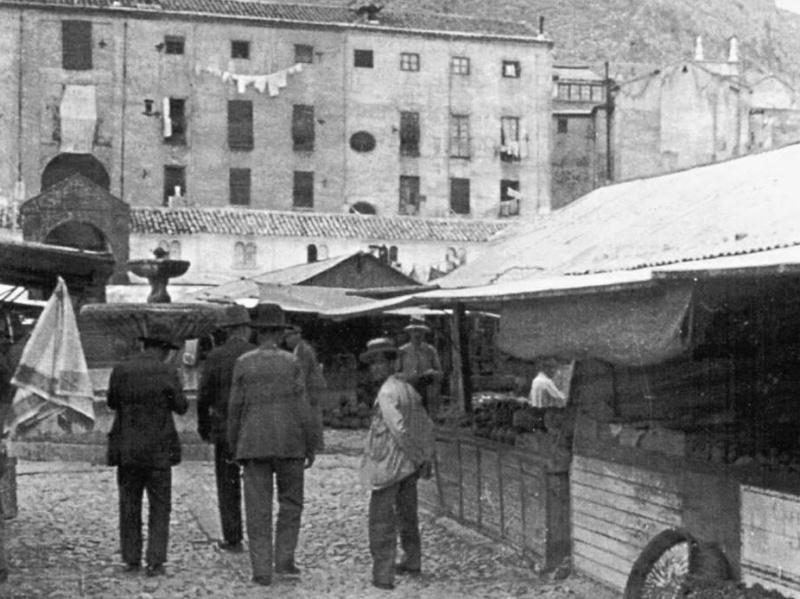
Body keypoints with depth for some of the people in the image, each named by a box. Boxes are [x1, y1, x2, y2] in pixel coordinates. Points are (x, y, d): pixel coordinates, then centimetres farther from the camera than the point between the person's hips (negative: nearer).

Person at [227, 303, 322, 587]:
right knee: (290, 502, 16)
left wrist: (235, 448, 12)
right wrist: (311, 446, 2)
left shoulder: (243, 364, -2)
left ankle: (262, 570, 4)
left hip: (254, 445, 1)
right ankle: (284, 558, 9)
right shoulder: (291, 363, -4)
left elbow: (235, 409, 1)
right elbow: (302, 408, -6)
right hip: (289, 444, -1)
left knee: (258, 509, 5)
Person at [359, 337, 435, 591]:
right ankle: (412, 562, 35)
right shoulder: (409, 389, 9)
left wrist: (416, 456, -13)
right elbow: (427, 427, 11)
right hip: (408, 466, 8)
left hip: (387, 466, -8)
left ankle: (383, 573, -6)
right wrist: (427, 459, 10)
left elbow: (399, 429, -23)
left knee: (382, 521, -3)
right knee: (407, 514, 22)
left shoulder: (387, 392, -17)